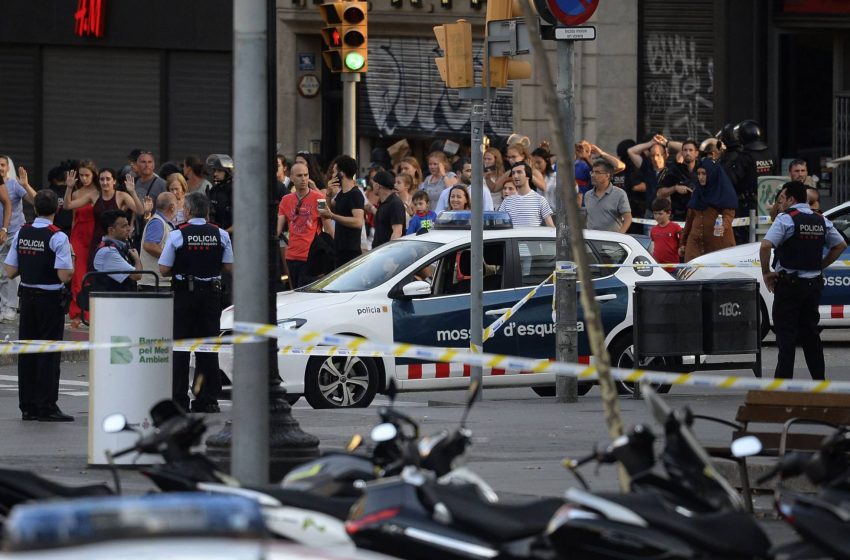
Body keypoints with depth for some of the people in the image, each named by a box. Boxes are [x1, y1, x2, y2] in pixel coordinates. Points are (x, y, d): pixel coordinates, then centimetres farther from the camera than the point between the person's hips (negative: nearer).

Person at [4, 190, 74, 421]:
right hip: (50, 298, -5)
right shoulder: (58, 237, -14)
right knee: (49, 352, -1)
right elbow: (64, 276, -19)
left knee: (27, 350, 11)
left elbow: (10, 271, 4)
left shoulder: (22, 234, 3)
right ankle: (46, 407, -1)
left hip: (27, 296, 5)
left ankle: (27, 406, 15)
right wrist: (72, 265, 1)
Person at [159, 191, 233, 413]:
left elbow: (164, 269, -9)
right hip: (211, 294, 3)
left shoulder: (177, 235, -9)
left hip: (184, 293, -3)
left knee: (180, 347, 3)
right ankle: (208, 399, 7)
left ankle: (179, 398, 2)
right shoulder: (221, 235, -1)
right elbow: (230, 267, 2)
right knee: (209, 347, 7)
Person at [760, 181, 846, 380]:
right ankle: (819, 378, 14)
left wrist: (766, 272, -9)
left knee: (786, 334, -3)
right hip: (813, 284, 6)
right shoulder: (821, 221, 9)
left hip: (788, 284, -6)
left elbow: (766, 246, -22)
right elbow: (841, 245, 18)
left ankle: (783, 380, -7)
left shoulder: (786, 218, -11)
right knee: (810, 333, 14)